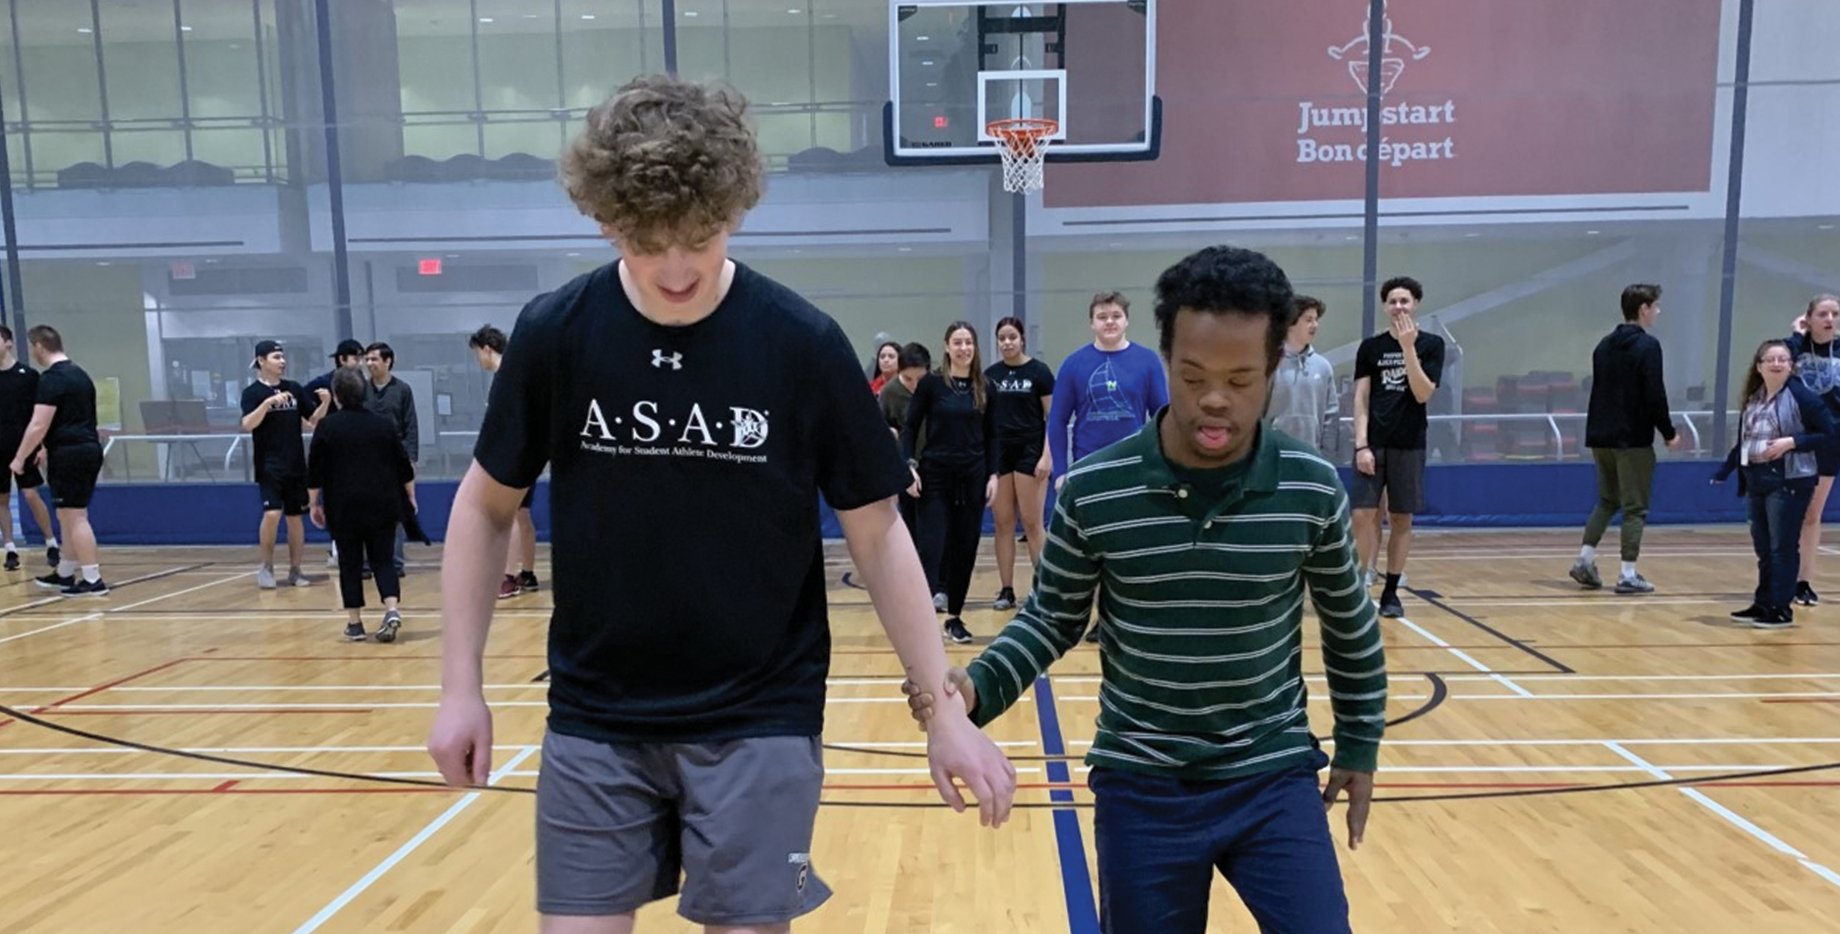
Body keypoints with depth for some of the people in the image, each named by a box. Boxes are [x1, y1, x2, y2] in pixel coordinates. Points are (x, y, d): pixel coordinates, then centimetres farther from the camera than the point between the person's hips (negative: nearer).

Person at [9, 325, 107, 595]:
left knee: (74, 516, -6)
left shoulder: (51, 378, -12)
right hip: (89, 449, 9)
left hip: (69, 454, -9)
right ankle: (64, 574, 27)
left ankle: (93, 580, -6)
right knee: (70, 515, 18)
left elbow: (39, 425, -17)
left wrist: (19, 458, -7)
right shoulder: (79, 374, 17)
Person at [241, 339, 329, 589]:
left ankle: (294, 570, 17)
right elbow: (247, 424, -17)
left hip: (296, 465, 4)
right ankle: (266, 566, 4)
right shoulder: (253, 392, -3)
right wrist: (268, 402, -29)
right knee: (272, 514, -14)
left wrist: (325, 403, -9)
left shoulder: (294, 388, 9)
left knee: (295, 516, 7)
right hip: (269, 466, -4)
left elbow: (314, 420, 10)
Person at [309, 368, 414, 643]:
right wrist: (410, 497, 17)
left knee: (350, 563, 9)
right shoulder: (383, 424, 3)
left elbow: (315, 471, 0)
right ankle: (392, 610, -12)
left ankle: (354, 623, 11)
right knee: (382, 559, 8)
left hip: (344, 508, -1)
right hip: (382, 506, 1)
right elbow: (404, 467, 6)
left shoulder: (327, 426, -2)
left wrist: (314, 503, 10)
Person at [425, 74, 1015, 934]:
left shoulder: (803, 345, -11)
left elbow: (877, 535, -5)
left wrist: (942, 709, -7)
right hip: (593, 722, 2)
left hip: (757, 722, -1)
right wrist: (461, 687, 3)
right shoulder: (554, 335, -7)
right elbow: (485, 508, 6)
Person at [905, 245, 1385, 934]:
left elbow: (1349, 624, 6)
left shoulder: (1313, 489, -10)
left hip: (1274, 779, 1)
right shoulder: (1093, 491, -14)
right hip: (1140, 788, 0)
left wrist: (1360, 743, 13)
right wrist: (976, 687, -18)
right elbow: (1052, 617, -2)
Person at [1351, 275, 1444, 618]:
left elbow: (1422, 394, -10)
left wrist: (1408, 347, -15)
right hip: (1372, 442, 1)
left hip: (1409, 444, 0)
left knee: (1401, 519, 4)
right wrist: (1361, 444, -7)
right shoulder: (1370, 346, 5)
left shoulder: (1431, 344, 2)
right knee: (1364, 514, -7)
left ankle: (1391, 591, 14)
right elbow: (1361, 399, 2)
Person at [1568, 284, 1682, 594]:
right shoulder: (1647, 345, -11)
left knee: (1607, 501, 17)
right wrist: (1669, 434, -5)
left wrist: (1600, 429, 20)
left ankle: (1585, 560, 9)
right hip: (1633, 440, -7)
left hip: (1601, 437, 7)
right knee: (1635, 507, 1)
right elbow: (1655, 396, -15)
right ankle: (1628, 575, 3)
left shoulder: (1605, 345, 11)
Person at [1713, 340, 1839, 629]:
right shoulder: (1752, 399, 11)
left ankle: (1782, 609, 4)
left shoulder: (1802, 396, -9)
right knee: (1763, 547, 12)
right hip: (1755, 481, 6)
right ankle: (1763, 604, 20)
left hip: (1788, 481, -6)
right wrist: (1724, 471, 14)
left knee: (1783, 547, -2)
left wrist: (1791, 442, -19)